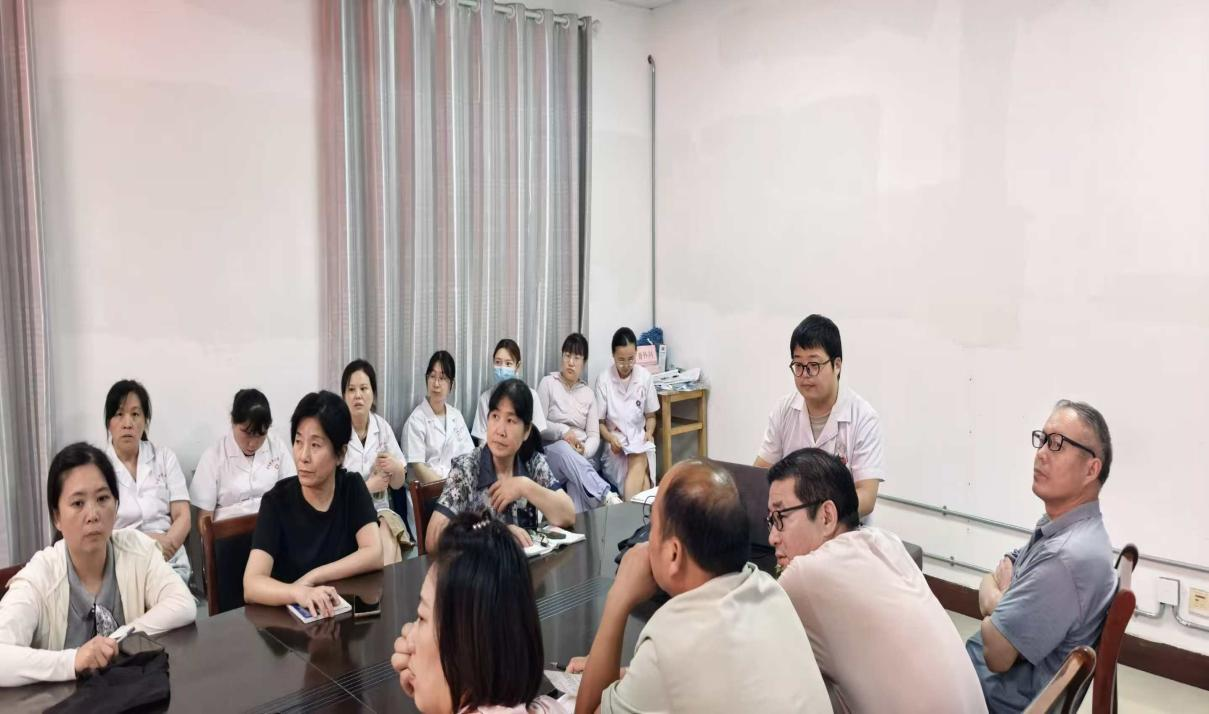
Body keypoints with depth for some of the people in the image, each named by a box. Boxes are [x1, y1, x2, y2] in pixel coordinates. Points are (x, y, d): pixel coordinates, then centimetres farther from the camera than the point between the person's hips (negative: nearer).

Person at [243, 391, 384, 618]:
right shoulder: (277, 501, -8)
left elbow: (374, 555, -8)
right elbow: (252, 585, -19)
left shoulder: (352, 487, -1)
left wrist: (311, 578, -15)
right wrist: (299, 592, -36)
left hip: (345, 607, 2)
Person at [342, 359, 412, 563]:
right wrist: (367, 486, -14)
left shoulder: (383, 427, 4)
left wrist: (394, 468, -12)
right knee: (383, 550, -27)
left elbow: (398, 483, 10)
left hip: (379, 512, 3)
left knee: (389, 552, -25)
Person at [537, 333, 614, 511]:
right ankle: (606, 497, -54)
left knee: (577, 483, -35)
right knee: (564, 449, -41)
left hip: (581, 458, 3)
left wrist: (584, 451, -15)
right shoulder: (548, 383, 5)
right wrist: (562, 431, -18)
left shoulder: (588, 393, 15)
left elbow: (594, 436, 8)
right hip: (551, 453, -2)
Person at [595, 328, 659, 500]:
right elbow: (599, 421, 0)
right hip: (615, 442, -2)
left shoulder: (645, 377, -1)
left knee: (639, 461, -33)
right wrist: (610, 438, -19)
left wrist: (649, 432, -9)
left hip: (639, 439, 2)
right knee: (640, 467, -31)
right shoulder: (604, 379, -7)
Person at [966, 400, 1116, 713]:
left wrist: (994, 599, -6)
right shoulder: (1059, 527, 4)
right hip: (985, 670, 8)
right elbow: (992, 581, 9)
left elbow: (996, 653, -26)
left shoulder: (1068, 557, -29)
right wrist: (997, 599, -14)